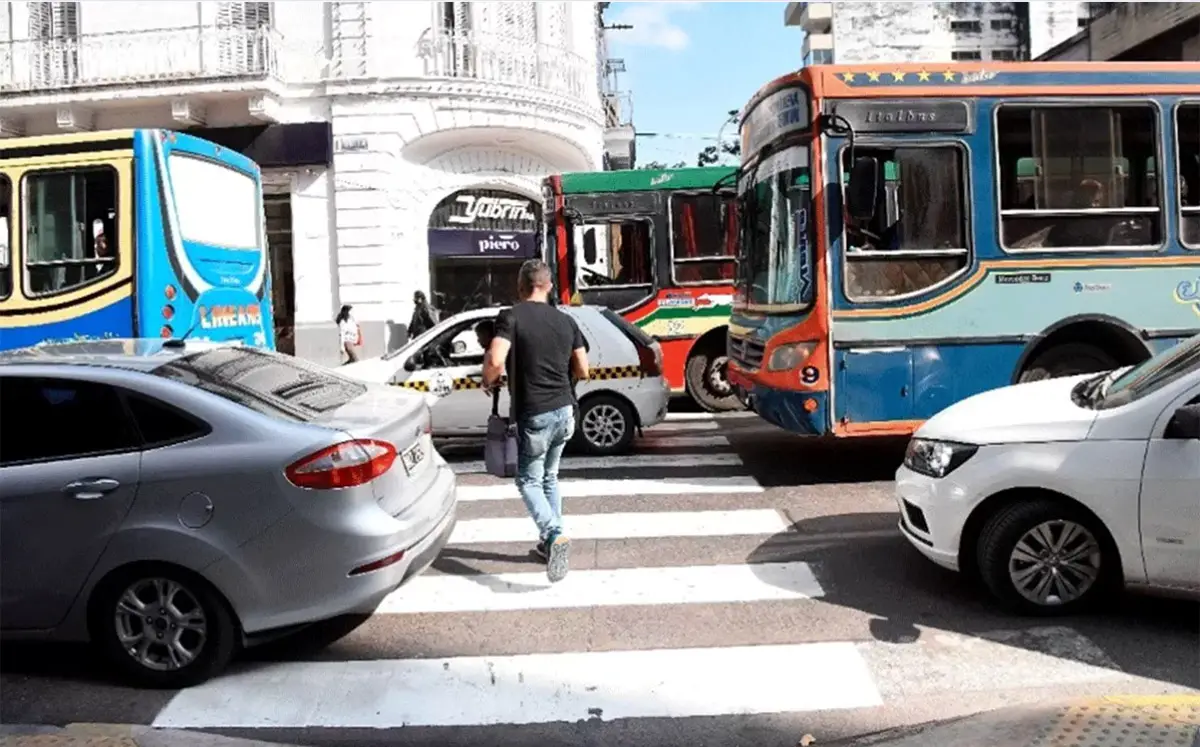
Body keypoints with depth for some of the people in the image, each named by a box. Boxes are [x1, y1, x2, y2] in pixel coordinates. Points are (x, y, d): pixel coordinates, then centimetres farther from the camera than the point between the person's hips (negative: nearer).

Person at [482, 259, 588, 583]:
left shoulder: (511, 318, -10)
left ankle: (555, 535, -18)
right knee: (549, 478, 21)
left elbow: (495, 360, -24)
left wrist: (488, 383, -3)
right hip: (564, 410, 6)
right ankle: (549, 543, 25)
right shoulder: (565, 321, 8)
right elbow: (582, 370, 12)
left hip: (534, 414, -6)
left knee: (529, 481, 4)